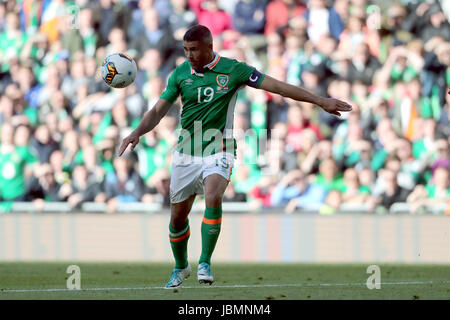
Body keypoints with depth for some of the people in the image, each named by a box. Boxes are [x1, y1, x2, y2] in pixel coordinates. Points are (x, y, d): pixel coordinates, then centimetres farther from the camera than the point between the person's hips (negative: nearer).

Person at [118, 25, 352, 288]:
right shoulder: (180, 74, 0)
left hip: (218, 151, -3)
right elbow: (158, 111, 4)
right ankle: (181, 267, 32)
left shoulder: (232, 70, -7)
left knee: (213, 198, -30)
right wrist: (137, 132, -16)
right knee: (178, 215, 6)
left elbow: (278, 86, -6)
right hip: (186, 154, 3)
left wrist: (321, 101, -9)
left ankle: (205, 263, -20)